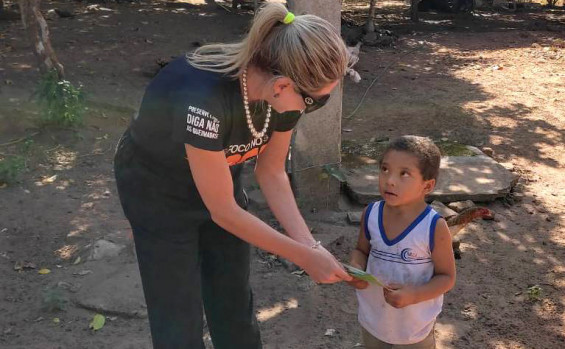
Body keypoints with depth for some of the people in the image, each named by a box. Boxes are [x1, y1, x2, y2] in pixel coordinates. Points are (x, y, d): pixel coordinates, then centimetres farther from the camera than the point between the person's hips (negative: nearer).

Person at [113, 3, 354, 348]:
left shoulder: (285, 90, -21)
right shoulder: (204, 99, -41)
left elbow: (271, 171, -6)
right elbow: (223, 211, -30)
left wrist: (310, 244, -16)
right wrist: (304, 256, -22)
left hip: (218, 177, 6)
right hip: (156, 189, -5)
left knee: (236, 304, 13)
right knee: (179, 317, 2)